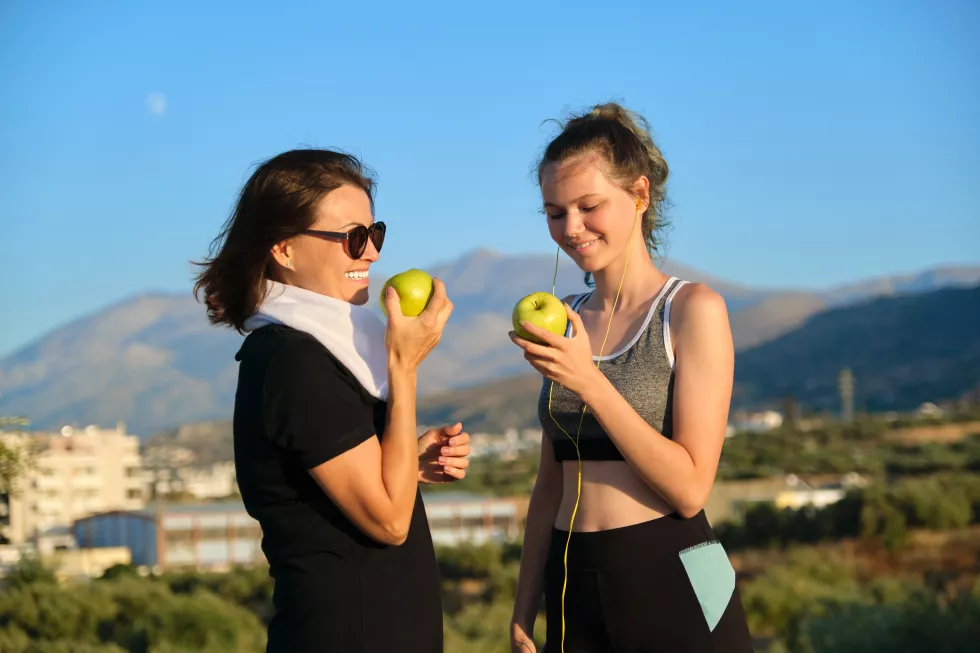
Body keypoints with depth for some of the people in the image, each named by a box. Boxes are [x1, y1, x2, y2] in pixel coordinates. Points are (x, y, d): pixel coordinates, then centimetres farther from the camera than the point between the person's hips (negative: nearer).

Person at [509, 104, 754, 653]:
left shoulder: (693, 309, -7)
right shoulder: (564, 320, 8)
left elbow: (690, 489, -13)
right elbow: (552, 484, 13)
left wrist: (590, 381, -19)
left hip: (672, 588, -5)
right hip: (573, 592, 5)